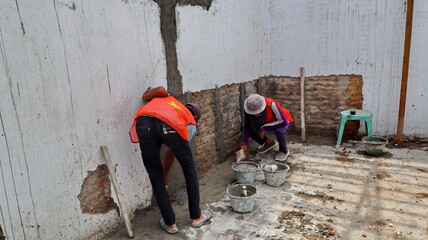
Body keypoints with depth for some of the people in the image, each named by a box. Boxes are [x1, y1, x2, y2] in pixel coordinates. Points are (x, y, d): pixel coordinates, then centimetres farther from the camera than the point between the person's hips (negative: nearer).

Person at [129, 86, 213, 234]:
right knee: (190, 169, 23)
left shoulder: (169, 99, 45)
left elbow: (161, 90, 24)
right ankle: (196, 217, 36)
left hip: (143, 123, 2)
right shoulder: (191, 124, 33)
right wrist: (166, 174, 42)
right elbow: (173, 152, 31)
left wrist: (146, 97, 44)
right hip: (169, 126, -2)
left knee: (155, 176, 19)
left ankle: (170, 223, 30)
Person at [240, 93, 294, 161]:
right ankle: (269, 142, 7)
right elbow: (246, 126, -16)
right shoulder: (249, 107, -25)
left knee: (280, 131, -39)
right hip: (267, 121, 5)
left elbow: (284, 122, -33)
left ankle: (284, 151, -6)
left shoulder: (271, 104, -37)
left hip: (283, 121, -5)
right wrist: (245, 144, -23)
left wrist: (264, 128, -35)